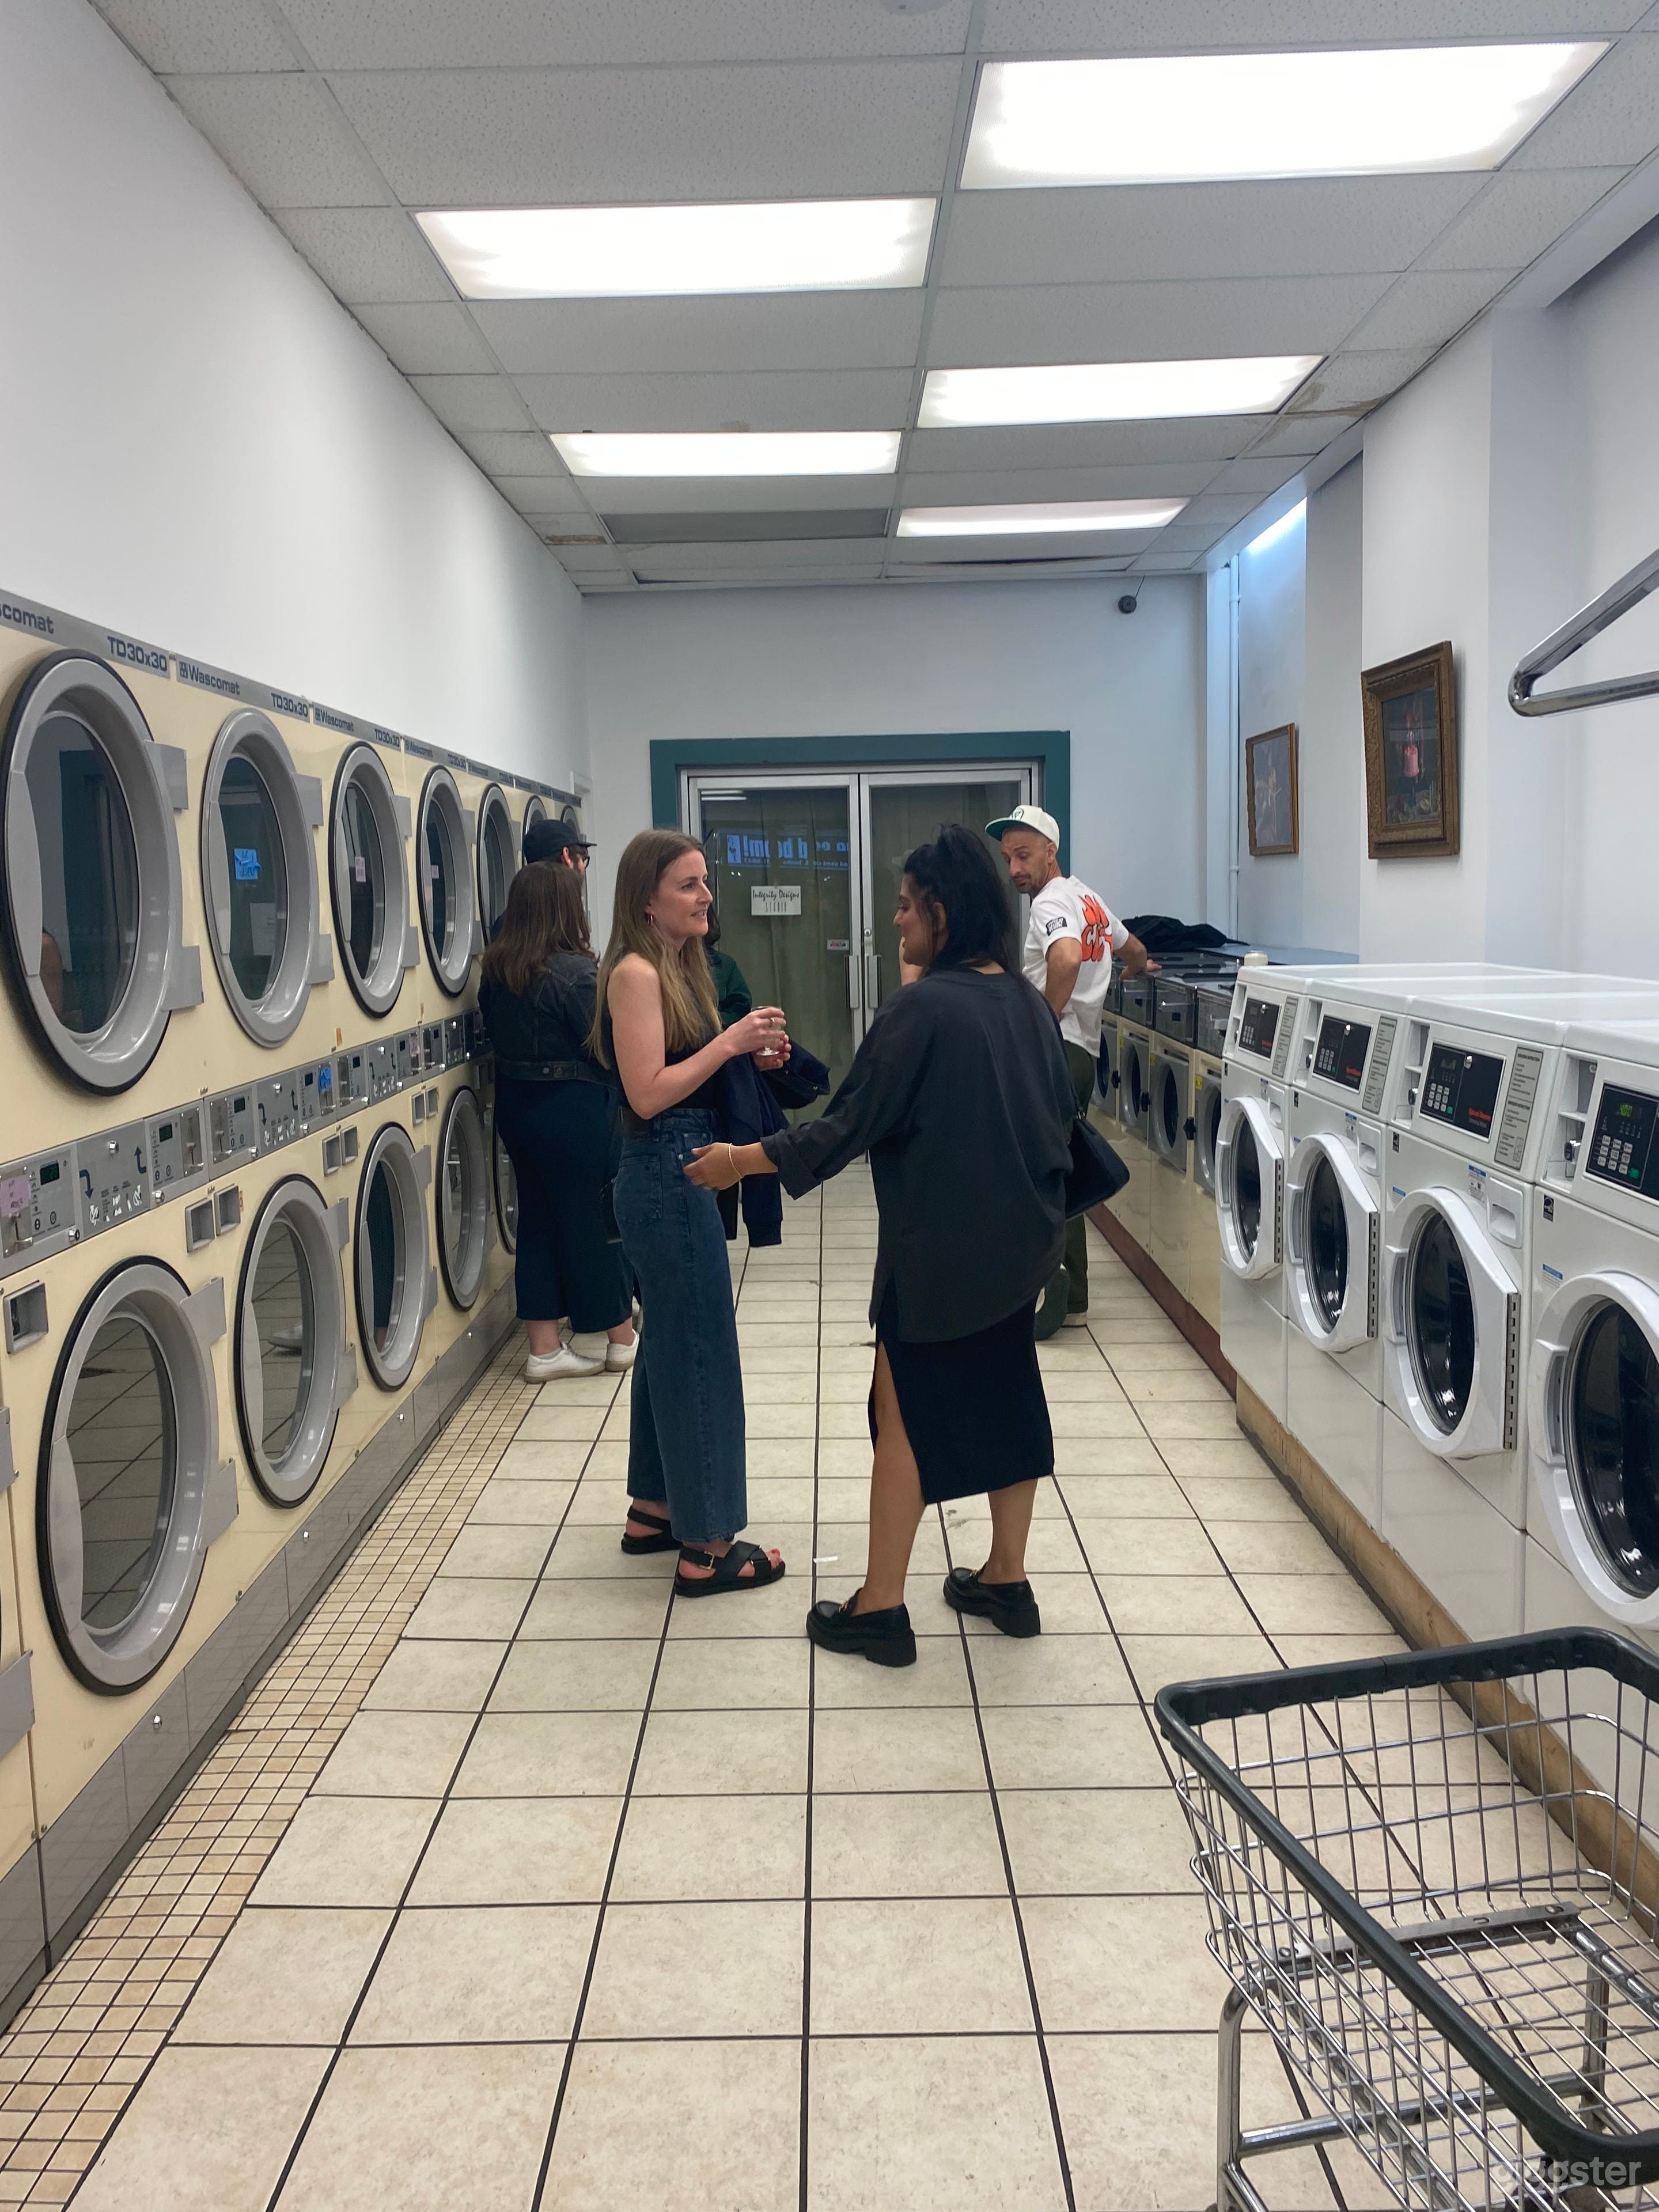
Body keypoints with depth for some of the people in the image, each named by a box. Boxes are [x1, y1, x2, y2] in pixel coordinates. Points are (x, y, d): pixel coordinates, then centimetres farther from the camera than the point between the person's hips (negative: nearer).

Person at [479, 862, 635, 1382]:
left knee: (538, 1218, 13)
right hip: (574, 1109, -7)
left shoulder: (496, 969, 2)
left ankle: (544, 1349, 17)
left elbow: (493, 1028, 12)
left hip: (515, 1102, 7)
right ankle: (619, 1335, 23)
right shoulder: (575, 972, -19)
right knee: (594, 1218, 7)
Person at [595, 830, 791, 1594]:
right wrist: (729, 1040, -19)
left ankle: (654, 1509, 32)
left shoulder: (682, 967, 13)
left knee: (670, 1345, 18)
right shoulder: (636, 972, -15)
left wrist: (748, 1055, 3)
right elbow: (647, 1094, -21)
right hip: (665, 1179, -10)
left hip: (682, 1178, 10)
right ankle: (706, 1548, 6)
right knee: (700, 1355, -3)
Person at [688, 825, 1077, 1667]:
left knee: (905, 1414, 3)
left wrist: (741, 1161, -7)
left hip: (941, 1247, -7)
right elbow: (1061, 1114, 11)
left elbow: (851, 1124, -16)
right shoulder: (1026, 1000, 3)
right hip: (1020, 1240, 7)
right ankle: (1006, 1581, 29)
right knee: (1004, 1393, 17)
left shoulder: (921, 1008, -19)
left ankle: (881, 1608, 12)